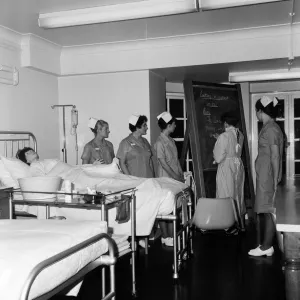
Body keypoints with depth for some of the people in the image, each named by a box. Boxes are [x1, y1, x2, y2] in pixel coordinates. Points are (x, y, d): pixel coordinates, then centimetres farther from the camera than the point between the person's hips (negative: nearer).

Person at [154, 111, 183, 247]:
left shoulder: (171, 140, 12)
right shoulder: (160, 142, -13)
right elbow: (163, 162, -16)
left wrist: (181, 175, 9)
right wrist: (175, 176, -15)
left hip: (175, 178, 8)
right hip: (166, 179, -8)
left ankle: (171, 236, 18)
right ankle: (166, 237, 8)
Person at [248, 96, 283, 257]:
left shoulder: (270, 129, -15)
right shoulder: (270, 127, 13)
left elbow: (275, 156, -18)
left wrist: (275, 182, -19)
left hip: (268, 177, -9)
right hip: (264, 176, 9)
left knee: (268, 212, -2)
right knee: (262, 211, 13)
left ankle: (266, 247, 7)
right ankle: (264, 245, 21)